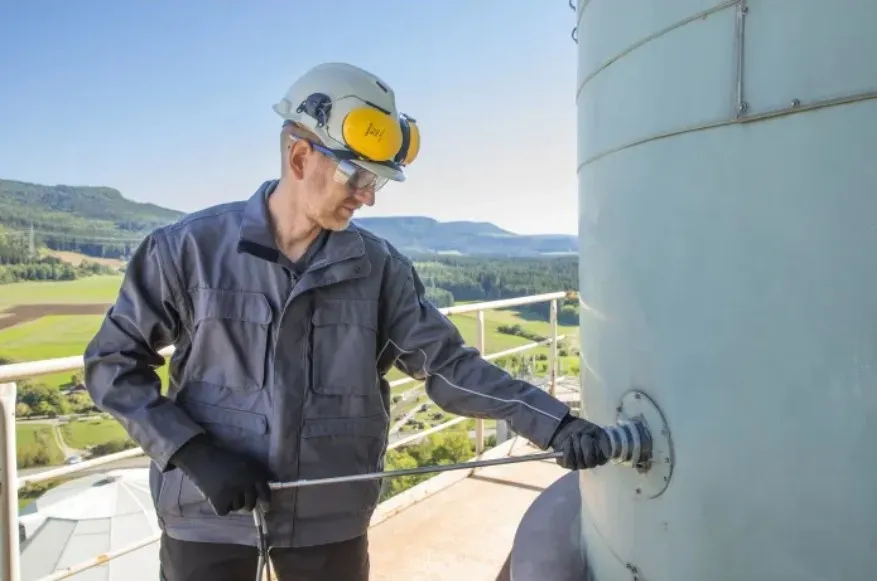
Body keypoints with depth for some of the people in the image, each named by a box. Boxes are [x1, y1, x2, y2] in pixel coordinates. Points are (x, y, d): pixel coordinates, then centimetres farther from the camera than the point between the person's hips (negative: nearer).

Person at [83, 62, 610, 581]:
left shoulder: (379, 267, -5)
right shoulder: (190, 247, -9)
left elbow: (448, 363, -7)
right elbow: (112, 361, -2)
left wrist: (554, 424, -16)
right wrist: (192, 453, -13)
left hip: (331, 521, 2)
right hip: (209, 517, -1)